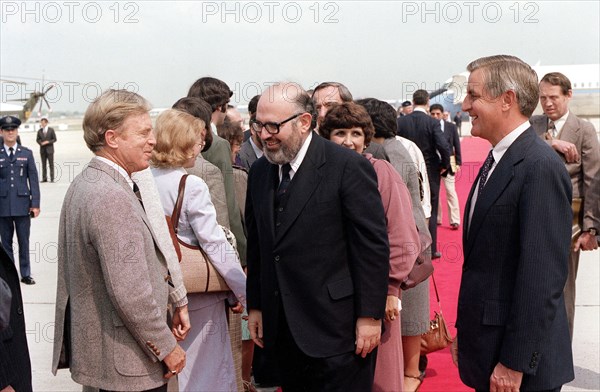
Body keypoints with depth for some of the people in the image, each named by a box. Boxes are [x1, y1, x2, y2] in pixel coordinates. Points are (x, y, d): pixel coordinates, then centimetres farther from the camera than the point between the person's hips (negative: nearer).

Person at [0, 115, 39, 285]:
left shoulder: (27, 153, 7)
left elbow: (33, 180, 4)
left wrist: (35, 204, -2)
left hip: (23, 204, 0)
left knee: (24, 241, 5)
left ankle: (25, 274, 15)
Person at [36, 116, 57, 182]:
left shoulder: (51, 130, 0)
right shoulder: (39, 131, 8)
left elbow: (54, 139, 0)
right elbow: (37, 139, 13)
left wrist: (48, 142, -14)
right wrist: (41, 143, -8)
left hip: (49, 149, -3)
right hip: (42, 149, 3)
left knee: (51, 164, -4)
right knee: (43, 164, 4)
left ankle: (52, 178, -3)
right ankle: (44, 178, 7)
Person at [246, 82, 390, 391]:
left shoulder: (349, 167, -13)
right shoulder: (259, 172, 7)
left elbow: (373, 247, -13)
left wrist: (370, 316, -13)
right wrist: (255, 305, 13)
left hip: (337, 329, -6)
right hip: (283, 328, 6)